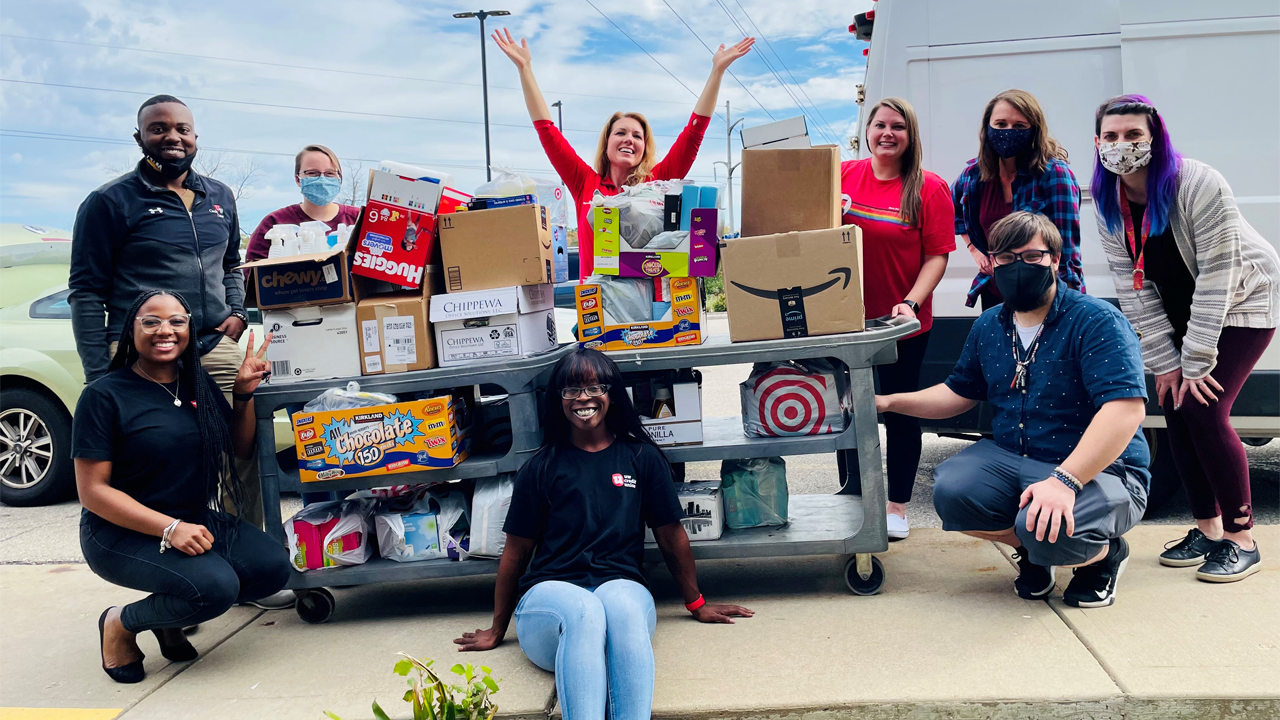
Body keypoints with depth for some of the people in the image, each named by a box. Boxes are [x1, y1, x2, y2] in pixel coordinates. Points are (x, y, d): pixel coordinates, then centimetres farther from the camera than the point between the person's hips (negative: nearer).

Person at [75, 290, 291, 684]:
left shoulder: (199, 386, 7)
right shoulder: (104, 396, -11)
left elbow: (240, 449, 18)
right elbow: (92, 491, -14)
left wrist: (244, 394, 0)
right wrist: (169, 529, -24)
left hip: (198, 520, 6)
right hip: (124, 533, -6)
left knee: (273, 566, -17)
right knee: (216, 585, -30)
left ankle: (170, 617, 7)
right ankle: (121, 624, 0)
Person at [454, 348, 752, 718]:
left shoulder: (642, 458, 12)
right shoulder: (541, 468, 11)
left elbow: (672, 535, 19)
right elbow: (516, 551, 16)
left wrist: (696, 604, 26)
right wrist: (497, 631, 21)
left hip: (621, 587, 1)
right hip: (550, 592, 0)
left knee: (622, 604, -38)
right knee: (584, 611, -38)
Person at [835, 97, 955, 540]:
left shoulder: (930, 188, -6)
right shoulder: (842, 176, 0)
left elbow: (938, 255, -9)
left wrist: (911, 304, -20)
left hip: (903, 324, -2)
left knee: (900, 412, 9)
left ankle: (897, 507, 23)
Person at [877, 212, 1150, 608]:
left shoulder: (1097, 321, -16)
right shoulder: (989, 327, 7)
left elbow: (1126, 408, -27)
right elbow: (960, 393, 22)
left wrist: (1063, 481, -36)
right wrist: (887, 402, 9)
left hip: (1098, 470, -5)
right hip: (1009, 458, 6)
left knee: (1047, 530, -35)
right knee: (951, 492, -23)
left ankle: (1103, 553, 5)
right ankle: (1031, 552, 8)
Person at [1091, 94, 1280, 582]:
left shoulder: (1199, 185, -27)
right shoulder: (1109, 204, -9)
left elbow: (1216, 277, -26)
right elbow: (1134, 290, -7)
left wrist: (1197, 362, -25)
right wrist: (1166, 363, -11)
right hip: (1183, 309, 6)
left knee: (1203, 409, -16)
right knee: (1175, 406, -2)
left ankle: (1240, 538, -3)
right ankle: (1207, 529, 12)